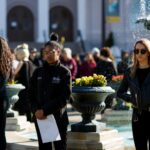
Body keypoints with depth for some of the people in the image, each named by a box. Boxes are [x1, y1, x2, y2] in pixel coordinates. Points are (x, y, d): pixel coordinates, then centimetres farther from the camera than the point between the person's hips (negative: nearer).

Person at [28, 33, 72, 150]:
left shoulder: (65, 72, -3)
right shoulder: (38, 72, 9)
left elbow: (64, 97, -11)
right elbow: (31, 94, 8)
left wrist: (45, 111, -16)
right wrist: (36, 110, -10)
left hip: (58, 117, -3)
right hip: (40, 118, 4)